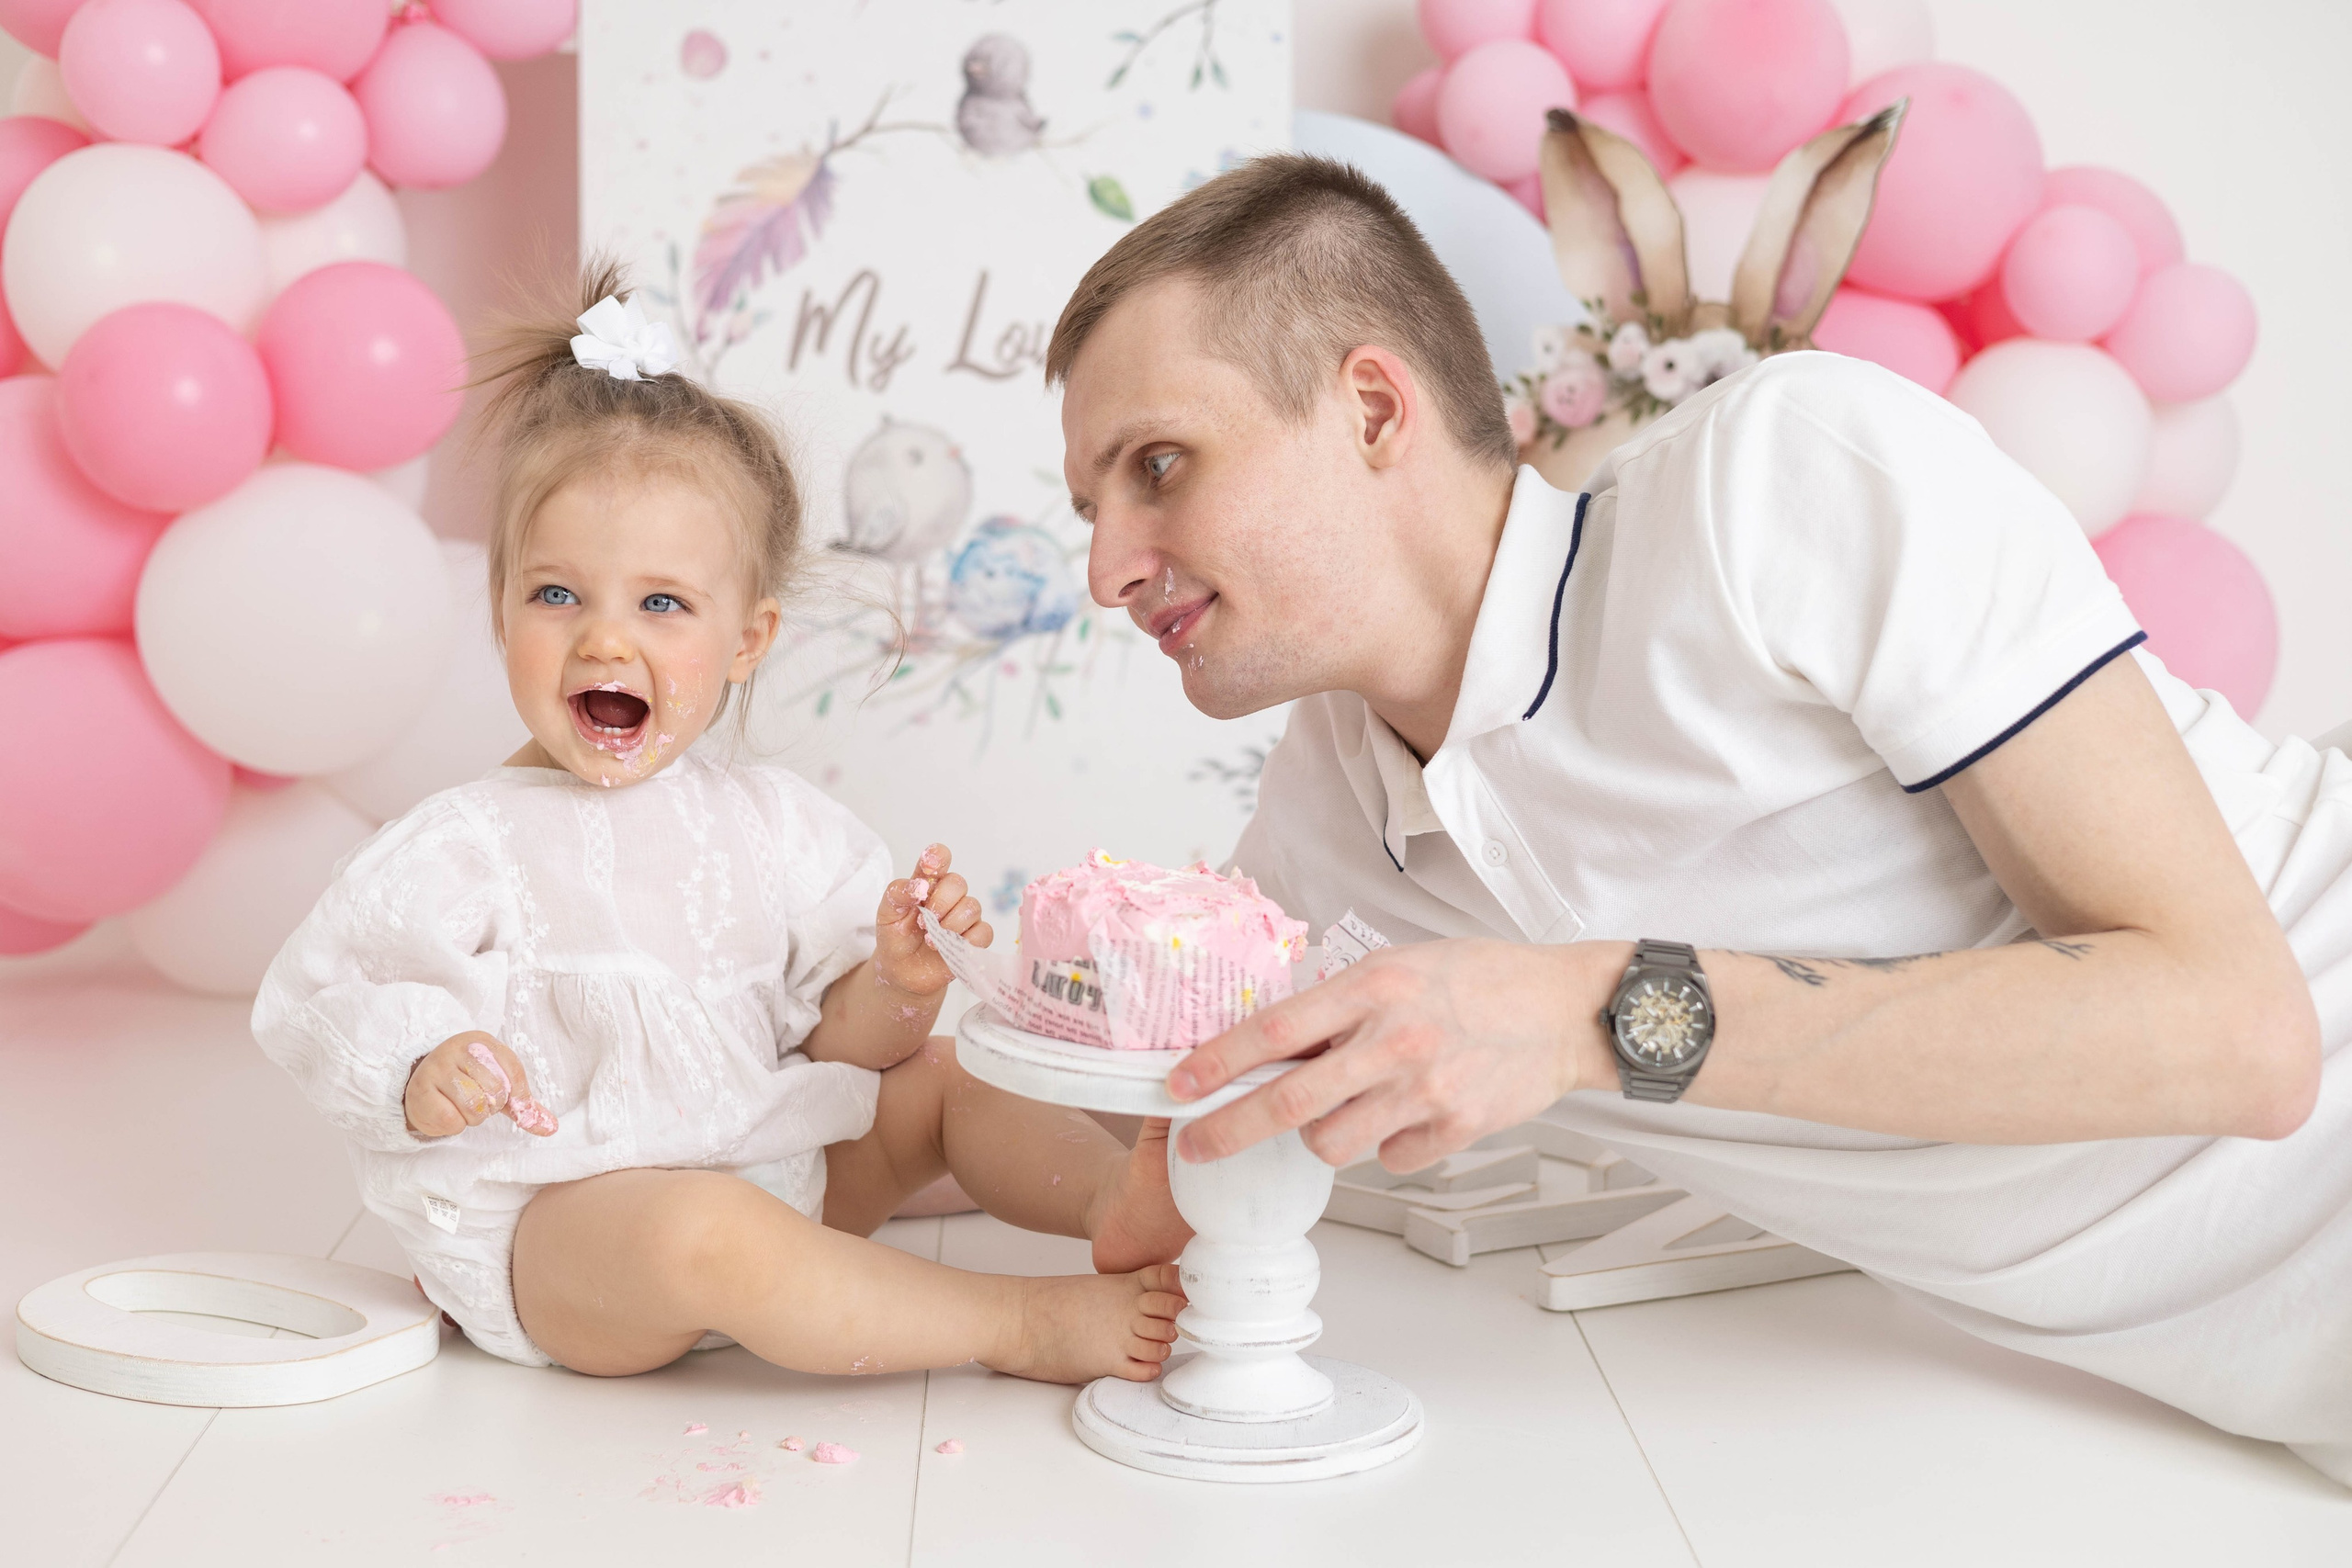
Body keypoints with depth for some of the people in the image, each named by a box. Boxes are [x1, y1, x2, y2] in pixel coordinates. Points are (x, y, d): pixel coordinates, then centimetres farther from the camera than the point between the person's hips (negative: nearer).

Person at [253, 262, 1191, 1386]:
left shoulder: (774, 826, 5)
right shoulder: (466, 848, -7)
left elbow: (841, 1044, 6)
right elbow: (311, 1001, -7)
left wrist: (896, 986, -16)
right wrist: (416, 1072, -27)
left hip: (765, 1163, 6)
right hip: (550, 1223, -6)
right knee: (708, 1232, -36)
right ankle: (1026, 1324, -29)